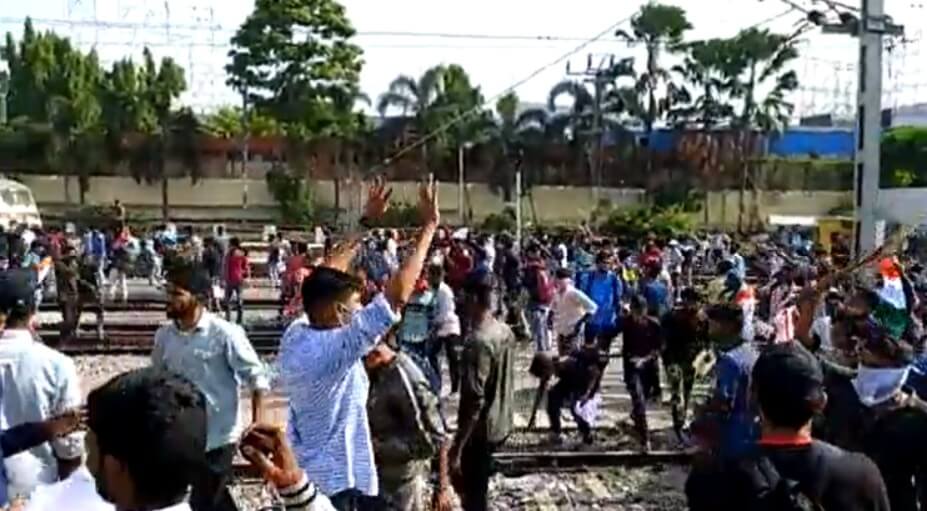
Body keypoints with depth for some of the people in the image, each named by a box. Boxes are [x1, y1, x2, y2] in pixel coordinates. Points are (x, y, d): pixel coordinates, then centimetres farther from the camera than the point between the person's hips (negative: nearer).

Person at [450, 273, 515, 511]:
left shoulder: (478, 341, -25)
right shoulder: (505, 331, 3)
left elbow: (473, 401, -26)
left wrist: (457, 447, -22)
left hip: (481, 430, -9)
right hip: (501, 424, 9)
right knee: (477, 488, 24)